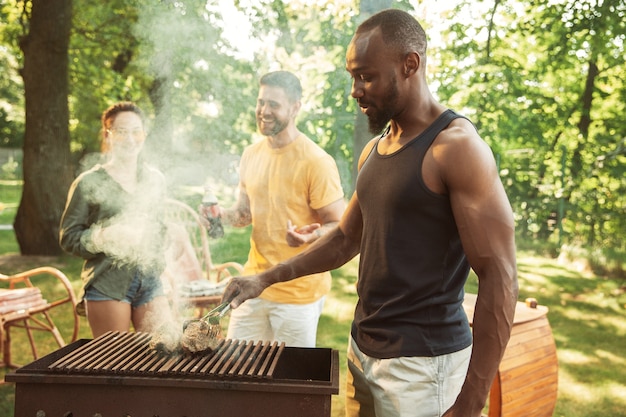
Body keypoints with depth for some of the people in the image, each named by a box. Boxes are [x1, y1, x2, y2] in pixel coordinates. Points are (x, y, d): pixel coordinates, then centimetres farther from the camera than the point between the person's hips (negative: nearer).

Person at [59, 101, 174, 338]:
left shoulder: (155, 180, 10)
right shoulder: (89, 183, -4)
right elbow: (68, 238, -3)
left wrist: (158, 264, 9)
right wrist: (104, 236, -18)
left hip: (150, 284, 4)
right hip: (107, 285, -4)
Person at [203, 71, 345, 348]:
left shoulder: (316, 161, -16)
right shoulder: (251, 154, 5)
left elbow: (339, 226, -13)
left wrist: (312, 235, -33)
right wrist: (223, 215, -5)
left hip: (300, 292, -6)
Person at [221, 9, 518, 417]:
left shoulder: (456, 147, -16)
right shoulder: (374, 150, 9)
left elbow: (500, 280, -19)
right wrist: (265, 279, 8)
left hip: (420, 363, -7)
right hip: (363, 349, 7)